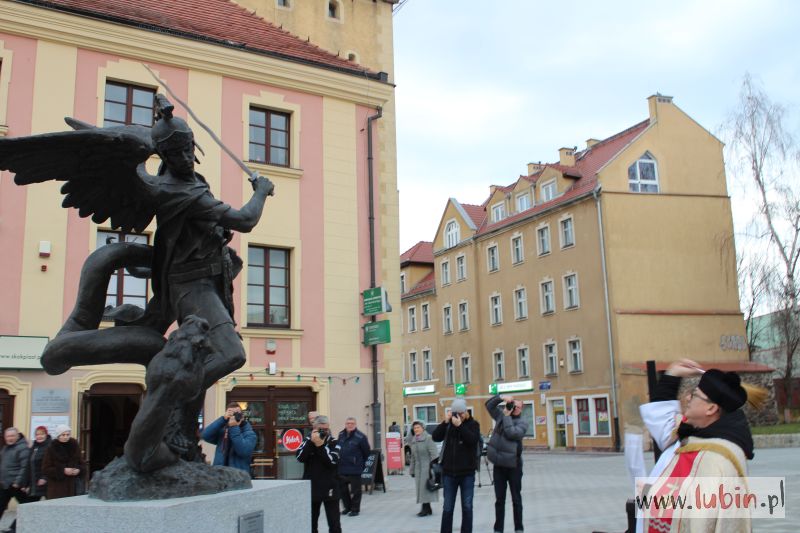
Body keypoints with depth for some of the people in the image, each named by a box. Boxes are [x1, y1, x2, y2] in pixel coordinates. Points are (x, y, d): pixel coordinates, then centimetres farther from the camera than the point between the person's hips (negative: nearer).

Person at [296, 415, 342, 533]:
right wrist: (311, 442, -17)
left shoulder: (334, 443, -1)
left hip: (329, 488, -2)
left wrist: (321, 445, -21)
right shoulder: (307, 440, 6)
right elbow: (300, 457, -10)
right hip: (311, 488, 2)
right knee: (310, 523, 12)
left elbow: (333, 461, -16)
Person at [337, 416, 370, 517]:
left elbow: (366, 452, -4)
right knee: (343, 489, 15)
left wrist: (361, 463, 5)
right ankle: (347, 507, 30)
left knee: (355, 490, 2)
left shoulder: (360, 437, -13)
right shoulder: (341, 435, 5)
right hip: (341, 468, 6)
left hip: (354, 468, -6)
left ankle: (355, 509, 14)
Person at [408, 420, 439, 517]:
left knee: (425, 487, -7)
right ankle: (427, 509, 15)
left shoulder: (428, 438, -8)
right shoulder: (413, 441, 14)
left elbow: (434, 454, -11)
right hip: (418, 468, 7)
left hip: (427, 467, -7)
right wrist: (412, 470, 17)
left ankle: (426, 508, -3)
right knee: (420, 488, 7)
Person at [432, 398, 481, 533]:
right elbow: (436, 437, -5)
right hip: (449, 472, 2)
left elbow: (473, 440, -18)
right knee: (447, 507, 7)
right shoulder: (448, 424, 5)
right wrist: (445, 422, -14)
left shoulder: (473, 424, -1)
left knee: (467, 507, 7)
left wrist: (460, 425, -23)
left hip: (467, 473, -2)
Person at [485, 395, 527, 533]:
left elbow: (511, 433, -21)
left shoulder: (522, 423, -5)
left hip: (513, 465, -3)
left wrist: (507, 416, -13)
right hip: (498, 464, 3)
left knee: (516, 499, 7)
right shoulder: (501, 415, 8)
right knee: (499, 499, 9)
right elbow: (489, 404, 11)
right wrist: (502, 398, -5)